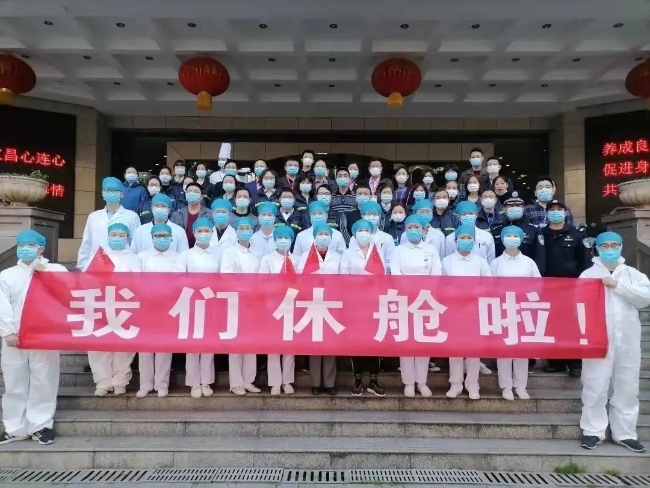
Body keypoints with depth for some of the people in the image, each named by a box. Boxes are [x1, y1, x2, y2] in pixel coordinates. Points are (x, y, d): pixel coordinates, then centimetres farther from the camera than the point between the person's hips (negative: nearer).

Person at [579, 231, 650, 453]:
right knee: (596, 387, -1)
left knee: (627, 388, 9)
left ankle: (625, 433, 20)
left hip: (627, 341, 3)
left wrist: (617, 285, -13)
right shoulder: (588, 274, 4)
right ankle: (593, 431, 9)